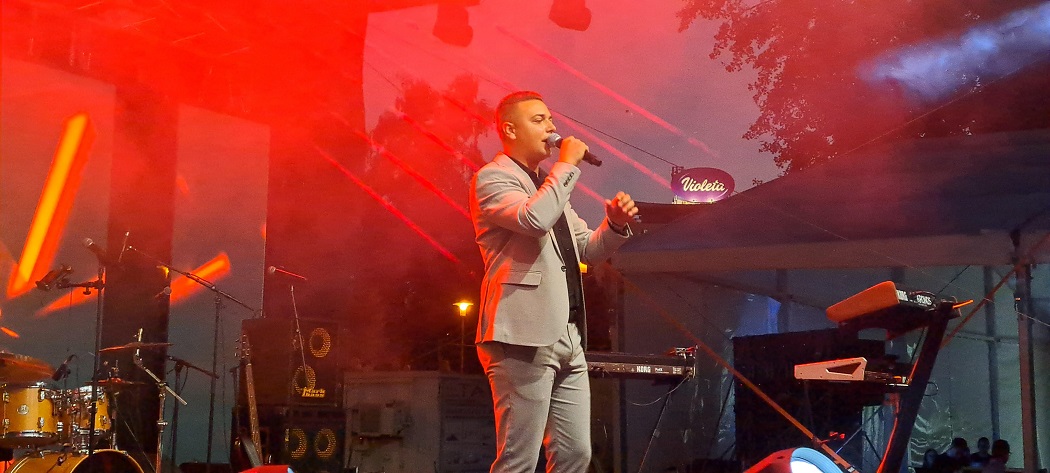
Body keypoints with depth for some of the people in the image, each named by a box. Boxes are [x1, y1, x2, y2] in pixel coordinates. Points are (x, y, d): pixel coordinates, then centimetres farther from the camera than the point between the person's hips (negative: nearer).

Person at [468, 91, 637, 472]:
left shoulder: (550, 183, 25)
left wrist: (615, 223, 4)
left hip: (567, 338, 9)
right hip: (524, 338, -9)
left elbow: (589, 250, 24)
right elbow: (534, 219, -23)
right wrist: (568, 165, -10)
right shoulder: (493, 177, -3)